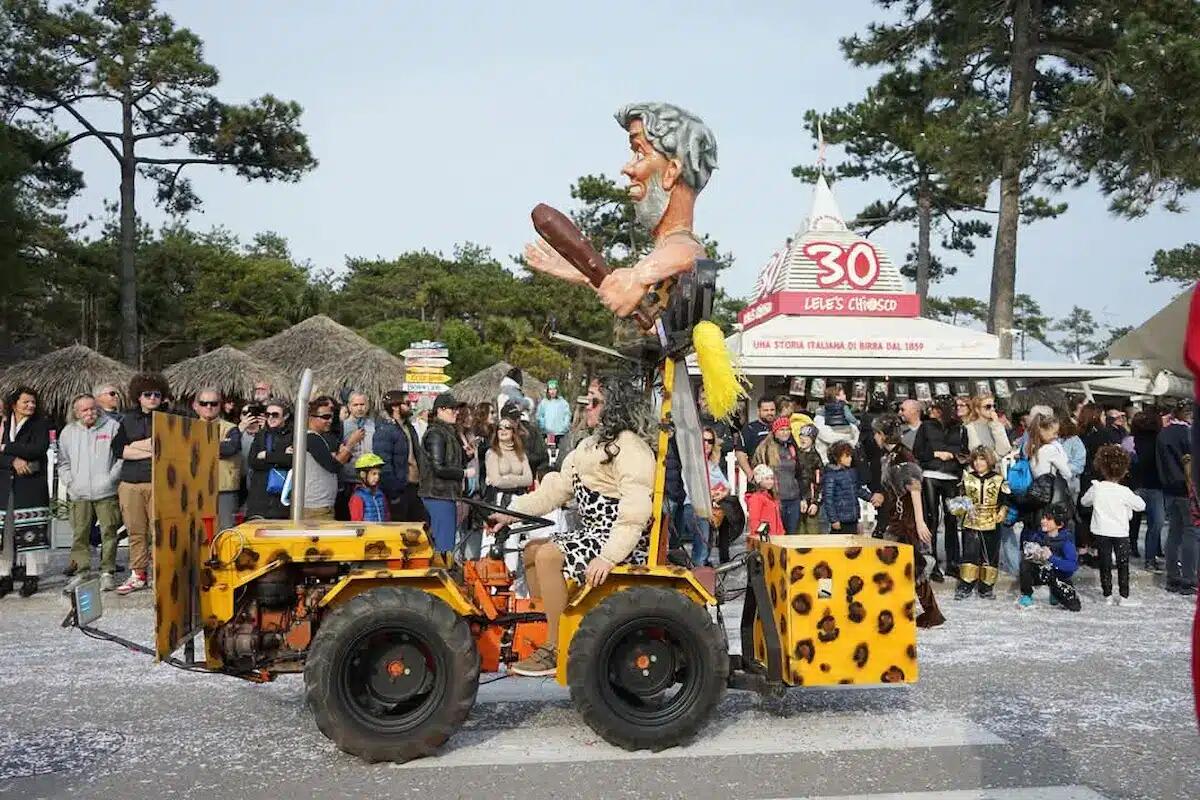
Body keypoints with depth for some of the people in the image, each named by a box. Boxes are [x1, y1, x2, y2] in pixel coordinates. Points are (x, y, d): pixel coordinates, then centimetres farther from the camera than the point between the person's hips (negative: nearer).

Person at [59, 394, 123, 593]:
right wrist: (69, 482, 5)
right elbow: (63, 462, 19)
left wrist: (111, 478, -8)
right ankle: (82, 571, 10)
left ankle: (108, 572, 4)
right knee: (80, 534, 2)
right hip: (79, 494, 3)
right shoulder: (68, 432, 13)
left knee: (108, 532, -2)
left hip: (107, 493, -3)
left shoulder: (112, 427, 2)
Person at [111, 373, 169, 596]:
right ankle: (138, 575, 13)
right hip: (130, 483, 3)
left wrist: (134, 446, -2)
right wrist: (150, 450, -4)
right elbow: (118, 449, 5)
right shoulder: (127, 420, 17)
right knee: (135, 531, 5)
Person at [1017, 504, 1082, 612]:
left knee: (1074, 606, -14)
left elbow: (1073, 566, -27)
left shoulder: (1066, 540, -19)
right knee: (1025, 562, -30)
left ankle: (1055, 592, 19)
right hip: (1039, 573, 1)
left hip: (1059, 575, -1)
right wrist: (1029, 552, -18)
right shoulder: (1036, 533, -12)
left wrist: (1051, 558, -36)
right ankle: (1026, 596, -10)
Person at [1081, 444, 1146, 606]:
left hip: (1101, 532, 2)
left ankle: (1108, 596, 11)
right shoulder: (1124, 492, -14)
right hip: (1120, 533, -2)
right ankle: (1124, 597, 7)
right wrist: (1129, 504, 13)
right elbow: (1141, 505, -3)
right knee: (1123, 565, 7)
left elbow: (1083, 501, 10)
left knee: (1105, 565, 9)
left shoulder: (1095, 489, -6)